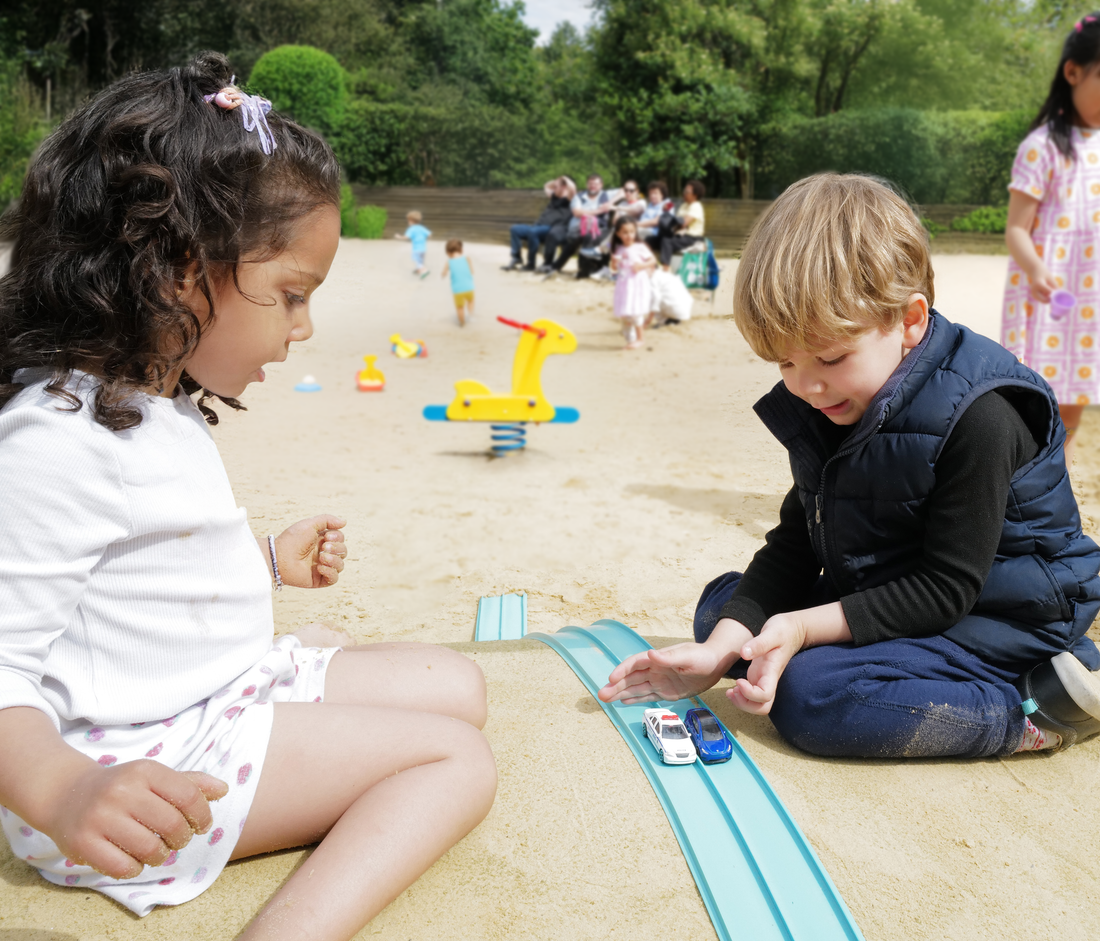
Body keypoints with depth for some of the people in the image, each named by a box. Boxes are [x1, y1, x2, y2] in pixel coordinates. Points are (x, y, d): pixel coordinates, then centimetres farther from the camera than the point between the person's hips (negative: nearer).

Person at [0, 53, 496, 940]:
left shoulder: (155, 400, 9)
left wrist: (270, 558, 22)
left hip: (229, 690, 11)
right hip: (148, 765, -10)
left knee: (456, 685, 10)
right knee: (457, 760, -12)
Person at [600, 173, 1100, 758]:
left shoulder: (978, 418, -25)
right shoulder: (814, 410, -2)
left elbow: (946, 587, -24)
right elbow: (792, 546, -1)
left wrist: (807, 628, -30)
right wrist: (722, 648, -15)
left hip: (997, 617, -8)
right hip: (878, 593, 8)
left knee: (812, 695, -29)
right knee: (720, 604, 4)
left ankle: (1037, 714, -16)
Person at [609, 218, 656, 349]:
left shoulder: (640, 247, -7)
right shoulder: (618, 250, 6)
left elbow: (653, 261, -2)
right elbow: (614, 268, 14)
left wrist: (642, 266, -18)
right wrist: (614, 263, -8)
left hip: (638, 283, -5)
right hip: (623, 284, 5)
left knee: (635, 312, -10)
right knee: (623, 314, 6)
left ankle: (639, 339, 1)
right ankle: (630, 338, 17)